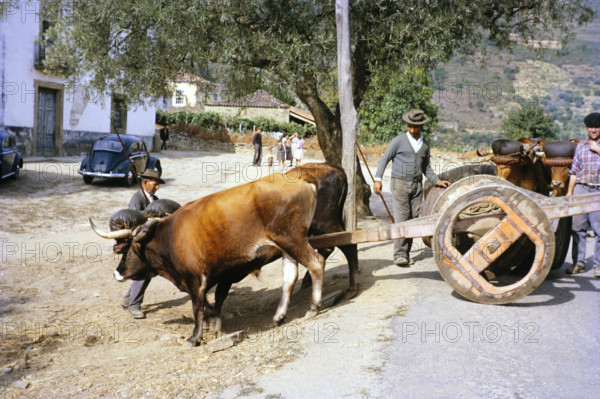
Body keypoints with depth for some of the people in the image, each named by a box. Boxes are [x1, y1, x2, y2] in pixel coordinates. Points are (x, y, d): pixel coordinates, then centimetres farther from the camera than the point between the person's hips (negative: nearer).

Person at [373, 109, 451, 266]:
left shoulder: (425, 144, 12)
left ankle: (406, 255, 10)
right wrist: (378, 179, -12)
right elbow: (385, 159, -1)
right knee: (402, 219, -13)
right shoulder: (399, 141, -2)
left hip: (417, 185, 5)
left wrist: (437, 181, 12)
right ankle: (399, 255, -13)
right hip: (400, 184, -4)